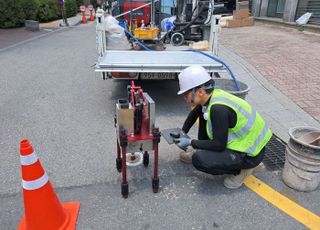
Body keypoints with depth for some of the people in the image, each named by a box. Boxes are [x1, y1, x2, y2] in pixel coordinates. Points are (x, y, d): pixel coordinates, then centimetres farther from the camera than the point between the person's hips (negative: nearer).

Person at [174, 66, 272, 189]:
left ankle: (242, 169, -2)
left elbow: (219, 145, -25)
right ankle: (202, 152, 19)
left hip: (250, 153, -9)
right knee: (204, 114, 8)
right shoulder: (211, 96, -4)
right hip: (244, 137, 9)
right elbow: (194, 114, 17)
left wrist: (190, 142, -14)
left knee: (199, 160, -24)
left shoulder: (219, 108, -31)